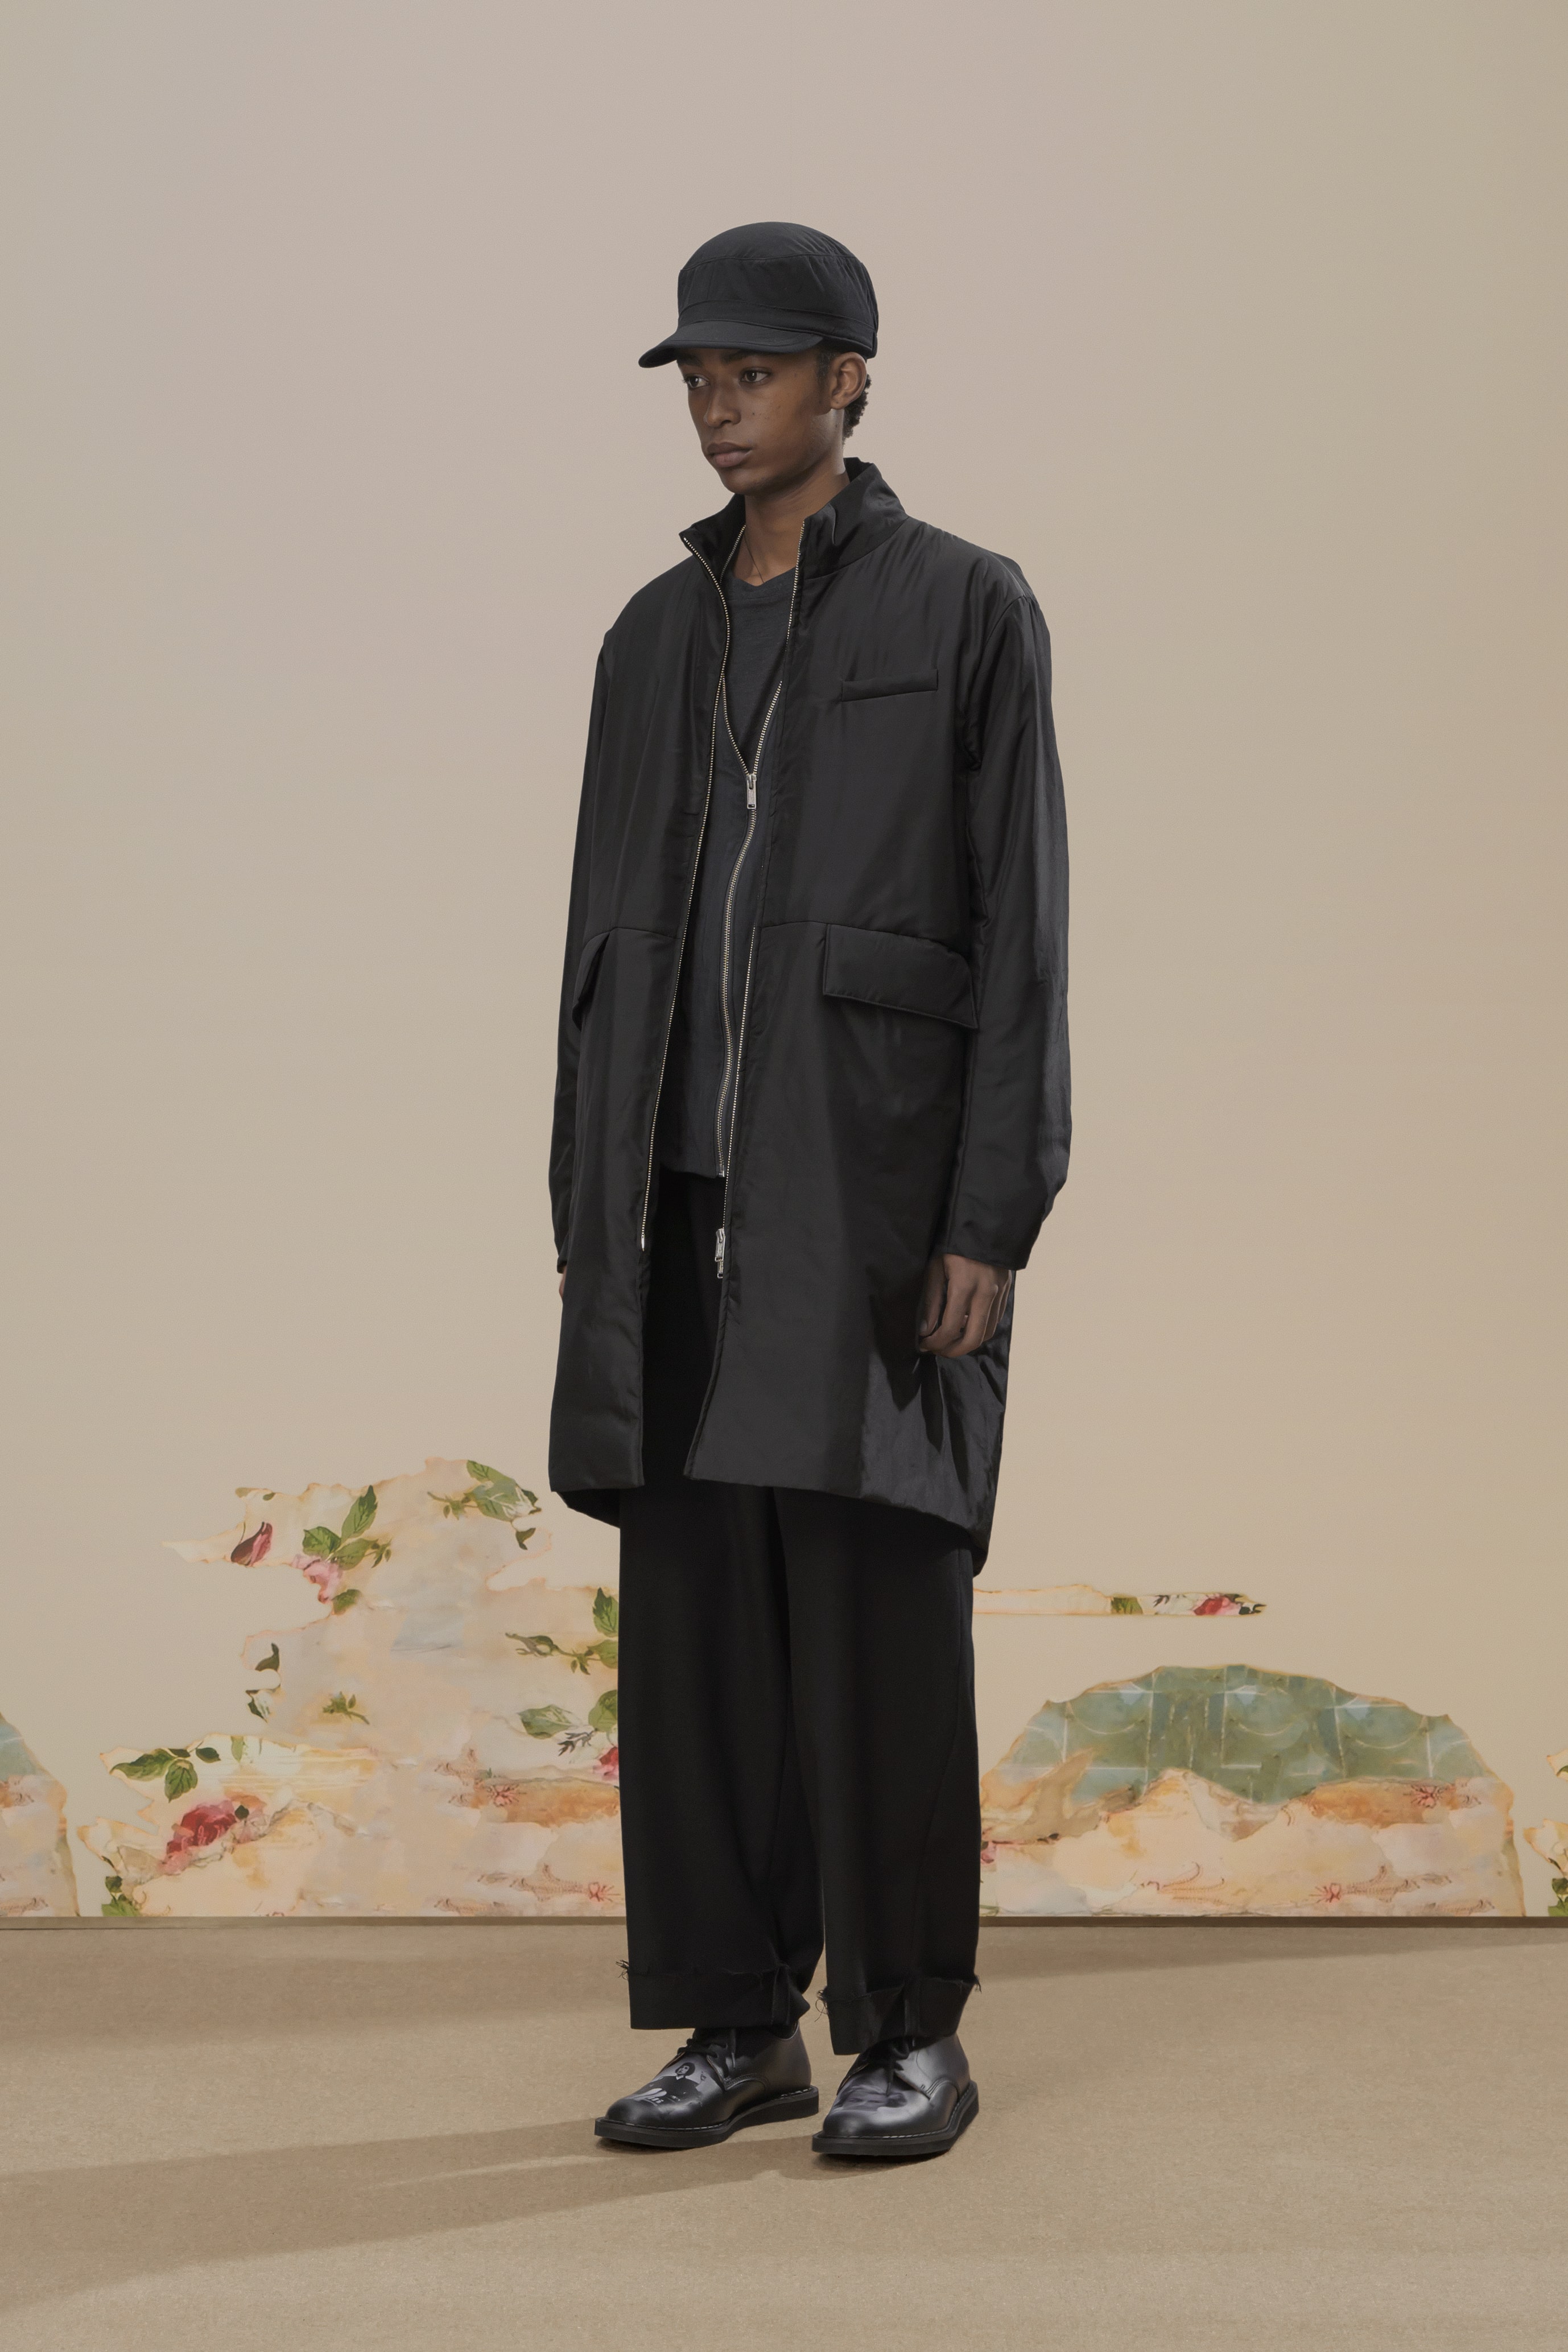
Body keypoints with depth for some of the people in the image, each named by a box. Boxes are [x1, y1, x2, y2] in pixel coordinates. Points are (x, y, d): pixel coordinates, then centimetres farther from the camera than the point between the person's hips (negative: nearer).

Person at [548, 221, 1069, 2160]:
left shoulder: (970, 611, -2)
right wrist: (586, 1219, 8)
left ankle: (911, 2036, 6)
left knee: (881, 1600, -6)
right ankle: (744, 2028, 13)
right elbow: (613, 940, 14)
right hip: (693, 1180, 5)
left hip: (883, 1165, -5)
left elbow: (1020, 931, -7)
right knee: (701, 1601, 4)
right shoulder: (655, 638, 14)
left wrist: (993, 1225, -14)